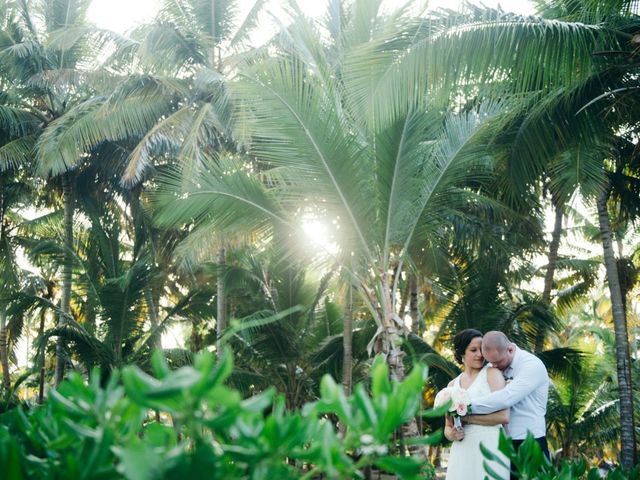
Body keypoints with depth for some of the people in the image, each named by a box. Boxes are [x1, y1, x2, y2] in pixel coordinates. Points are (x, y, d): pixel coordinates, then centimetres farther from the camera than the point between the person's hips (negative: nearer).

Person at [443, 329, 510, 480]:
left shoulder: (491, 374, -1)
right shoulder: (453, 385, 12)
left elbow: (503, 416, -13)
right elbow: (448, 427, 15)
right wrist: (452, 434, -8)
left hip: (489, 449, -4)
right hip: (462, 453, 4)